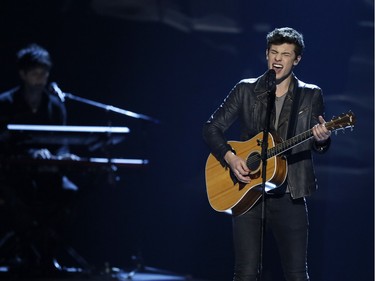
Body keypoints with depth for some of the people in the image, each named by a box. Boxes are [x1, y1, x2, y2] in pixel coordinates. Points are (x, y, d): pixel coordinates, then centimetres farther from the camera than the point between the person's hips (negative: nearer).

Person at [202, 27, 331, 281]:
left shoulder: (311, 95, 6)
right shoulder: (246, 90, 6)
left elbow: (318, 145, 4)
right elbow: (212, 128, 7)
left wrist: (321, 140, -20)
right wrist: (230, 158, -10)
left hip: (289, 196, 0)